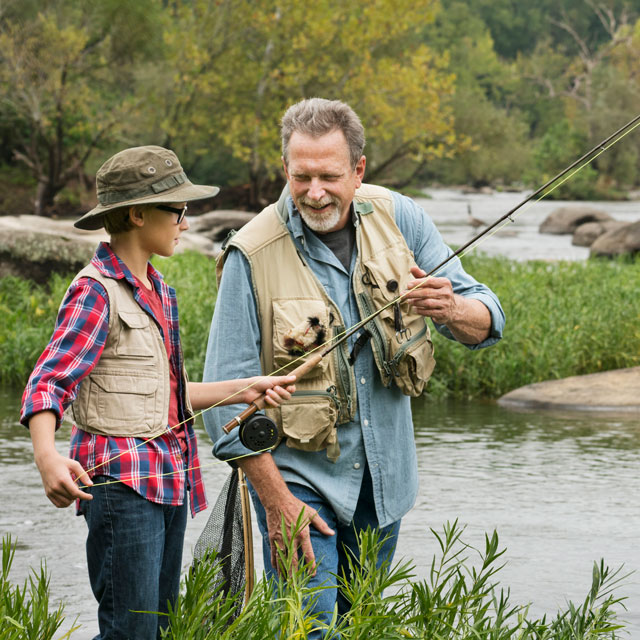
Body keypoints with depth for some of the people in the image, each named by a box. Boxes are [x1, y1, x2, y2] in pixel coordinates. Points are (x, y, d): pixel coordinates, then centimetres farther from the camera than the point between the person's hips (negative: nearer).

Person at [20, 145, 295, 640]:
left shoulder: (158, 291, 15)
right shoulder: (96, 292, -12)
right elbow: (48, 381, -20)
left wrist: (243, 390, 10)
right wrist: (47, 456, -37)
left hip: (170, 478, 9)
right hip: (122, 481, -9)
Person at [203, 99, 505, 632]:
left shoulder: (397, 218, -4)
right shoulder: (253, 254, -17)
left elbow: (486, 323, -4)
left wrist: (452, 309, -29)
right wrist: (275, 500, -19)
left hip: (383, 477, 5)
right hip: (297, 474, -5)